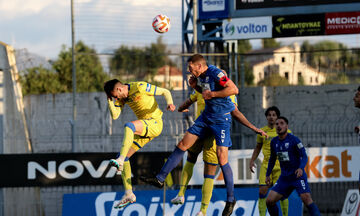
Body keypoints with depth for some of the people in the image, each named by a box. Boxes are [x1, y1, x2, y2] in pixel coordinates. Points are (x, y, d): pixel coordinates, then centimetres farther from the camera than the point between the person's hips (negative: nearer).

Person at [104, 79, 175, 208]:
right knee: (124, 156, 0)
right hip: (144, 128, 8)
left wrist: (169, 103, -27)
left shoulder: (140, 87, -14)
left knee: (128, 126, -35)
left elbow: (165, 92, -7)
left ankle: (120, 162, -46)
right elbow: (114, 116, 4)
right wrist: (109, 100, -8)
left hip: (155, 123, -8)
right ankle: (128, 195, 5)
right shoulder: (121, 96, 8)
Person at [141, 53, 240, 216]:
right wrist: (195, 86, 4)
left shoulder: (215, 74, -20)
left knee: (222, 159, -11)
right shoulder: (201, 76, 6)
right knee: (183, 144, 6)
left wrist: (212, 94, -22)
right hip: (207, 116, 8)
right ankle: (160, 179, 12)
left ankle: (230, 199, 1)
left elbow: (234, 89, -26)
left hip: (221, 119, -8)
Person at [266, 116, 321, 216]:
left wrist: (301, 168, -33)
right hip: (284, 177, 6)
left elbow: (304, 157, -14)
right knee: (269, 201, -4)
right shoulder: (274, 142, 7)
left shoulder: (294, 140, -11)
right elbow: (272, 159, 23)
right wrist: (268, 175, 21)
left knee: (306, 199, -24)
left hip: (298, 176, -6)